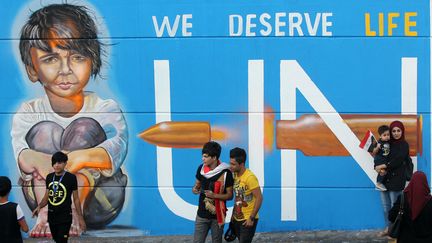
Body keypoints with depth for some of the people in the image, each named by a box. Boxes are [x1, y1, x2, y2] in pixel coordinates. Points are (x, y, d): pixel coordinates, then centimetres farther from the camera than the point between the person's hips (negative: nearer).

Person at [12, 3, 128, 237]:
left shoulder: (106, 109, -3)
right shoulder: (28, 113, 1)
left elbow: (117, 148, -25)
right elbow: (18, 149, -21)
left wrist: (79, 158, -47)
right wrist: (35, 159, -48)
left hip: (97, 202, -1)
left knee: (85, 128, -19)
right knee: (44, 130, -17)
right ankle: (46, 212, -38)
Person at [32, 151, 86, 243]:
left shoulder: (71, 178, -9)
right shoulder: (49, 177, 5)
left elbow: (76, 199, -2)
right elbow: (46, 197, 12)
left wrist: (80, 218, -2)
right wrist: (39, 206, -8)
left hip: (65, 217, -5)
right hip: (52, 216, 5)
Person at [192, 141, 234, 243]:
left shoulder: (226, 173, -15)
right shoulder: (201, 168, -3)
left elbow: (230, 195, -9)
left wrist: (214, 195, -25)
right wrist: (195, 189, -12)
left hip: (217, 215, -3)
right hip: (202, 214, 3)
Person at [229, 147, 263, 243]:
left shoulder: (250, 177, -19)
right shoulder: (235, 175, 5)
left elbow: (259, 198, -20)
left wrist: (251, 218, -19)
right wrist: (233, 214, 13)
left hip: (248, 220, -8)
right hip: (237, 219, 8)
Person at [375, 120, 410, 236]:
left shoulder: (404, 145, -3)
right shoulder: (388, 144, 11)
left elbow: (397, 161, -15)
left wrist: (383, 166, -15)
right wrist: (377, 168, -11)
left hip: (396, 179, -5)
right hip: (384, 178, 5)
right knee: (385, 205, 10)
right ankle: (388, 228, 20)